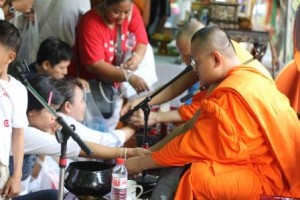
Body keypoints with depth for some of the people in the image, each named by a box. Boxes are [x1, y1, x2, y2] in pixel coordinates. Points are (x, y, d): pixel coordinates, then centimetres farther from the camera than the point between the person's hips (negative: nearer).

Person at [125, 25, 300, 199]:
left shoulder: (231, 94, -22)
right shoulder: (249, 76, 8)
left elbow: (195, 144, -15)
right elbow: (198, 123, 10)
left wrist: (141, 163, -5)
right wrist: (152, 151, 8)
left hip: (270, 176, -10)